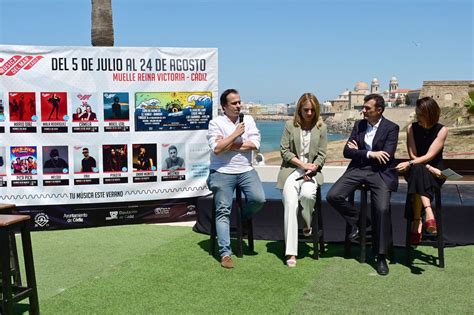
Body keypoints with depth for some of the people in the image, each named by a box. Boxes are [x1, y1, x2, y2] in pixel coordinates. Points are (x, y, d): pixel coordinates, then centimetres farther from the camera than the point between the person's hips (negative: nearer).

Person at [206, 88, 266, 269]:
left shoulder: (248, 120, 9)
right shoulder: (216, 123, -2)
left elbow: (255, 144, -5)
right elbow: (216, 149, -14)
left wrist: (229, 145, -9)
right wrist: (235, 134, -12)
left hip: (246, 170, 3)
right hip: (222, 172, -3)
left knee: (258, 199, -19)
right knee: (223, 211, -9)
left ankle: (244, 217, 15)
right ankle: (225, 253, -7)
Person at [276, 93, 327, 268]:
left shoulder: (321, 127, 9)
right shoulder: (290, 125, 7)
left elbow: (322, 155, 8)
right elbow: (284, 150, 3)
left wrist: (313, 167, -11)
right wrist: (302, 164, -7)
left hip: (312, 170, 0)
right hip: (291, 169, 0)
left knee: (307, 194, -33)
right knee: (290, 204, -21)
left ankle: (308, 224, 1)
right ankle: (290, 252, -18)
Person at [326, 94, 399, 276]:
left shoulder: (391, 128, -1)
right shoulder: (359, 125, 12)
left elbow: (386, 156, -12)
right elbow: (347, 152, 5)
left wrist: (358, 151, -3)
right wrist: (369, 154, -11)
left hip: (380, 172, -4)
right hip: (358, 169, 4)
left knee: (382, 209, -26)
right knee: (332, 196, -16)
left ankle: (381, 256, -10)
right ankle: (358, 222, 10)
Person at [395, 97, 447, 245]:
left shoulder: (442, 130, -5)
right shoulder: (412, 128, 1)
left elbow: (430, 155, -15)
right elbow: (413, 155, -2)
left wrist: (410, 164, -29)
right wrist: (430, 169, -16)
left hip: (435, 172, -1)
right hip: (415, 170, 2)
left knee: (417, 173, -36)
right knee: (417, 171, -36)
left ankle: (417, 222, -42)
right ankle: (428, 212, -49)